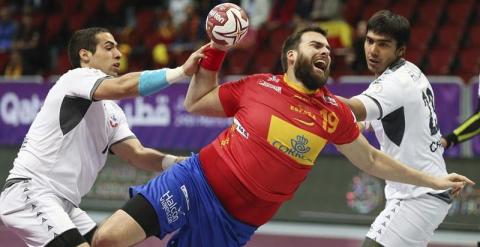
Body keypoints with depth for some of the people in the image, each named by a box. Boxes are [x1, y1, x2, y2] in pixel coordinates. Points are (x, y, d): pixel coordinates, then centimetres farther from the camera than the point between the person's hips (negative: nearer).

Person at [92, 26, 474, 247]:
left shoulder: (334, 113, 3)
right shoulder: (257, 86, 0)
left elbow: (370, 160, 16)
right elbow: (195, 103, 12)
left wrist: (431, 180, 19)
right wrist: (216, 50, 3)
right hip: (196, 184, -1)